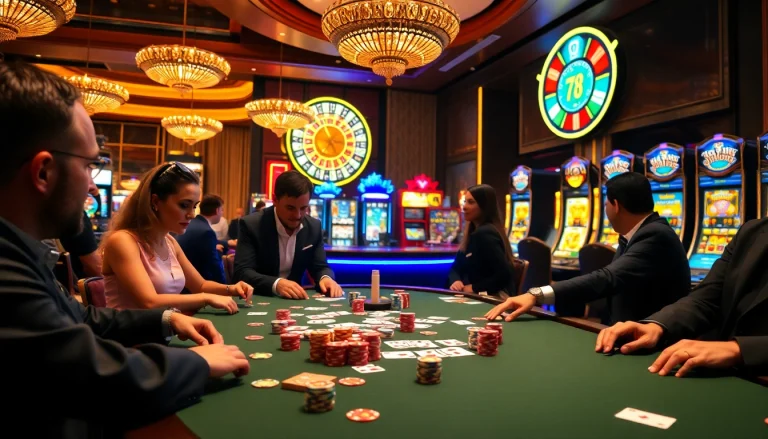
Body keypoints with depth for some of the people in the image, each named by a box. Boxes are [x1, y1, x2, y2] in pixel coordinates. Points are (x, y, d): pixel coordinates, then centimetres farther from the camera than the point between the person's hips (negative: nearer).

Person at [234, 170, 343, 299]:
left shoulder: (314, 227, -1)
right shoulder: (252, 225, -14)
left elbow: (320, 267, 6)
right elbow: (242, 272, -20)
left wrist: (325, 278, -17)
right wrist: (276, 284, -37)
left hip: (294, 298, 4)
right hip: (257, 299, -3)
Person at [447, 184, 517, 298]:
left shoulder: (484, 233, -18)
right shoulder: (473, 233, 11)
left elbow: (504, 274, -25)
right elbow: (456, 268, 11)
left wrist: (475, 288, -17)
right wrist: (456, 281, -10)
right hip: (482, 296, 8)